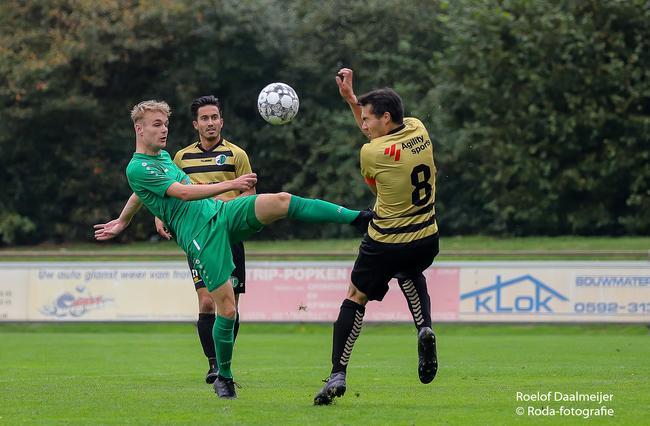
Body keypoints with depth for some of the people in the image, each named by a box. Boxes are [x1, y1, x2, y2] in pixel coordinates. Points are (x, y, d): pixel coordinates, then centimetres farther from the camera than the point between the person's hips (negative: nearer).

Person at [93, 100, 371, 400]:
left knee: (281, 201, -17)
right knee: (227, 308, -11)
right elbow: (183, 192, -18)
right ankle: (223, 379, 9)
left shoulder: (163, 155, 21)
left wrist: (121, 222, 53)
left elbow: (140, 194, 38)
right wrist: (230, 185, -22)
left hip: (222, 214, 7)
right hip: (200, 237, -7)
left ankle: (358, 217, -21)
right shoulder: (137, 168, -8)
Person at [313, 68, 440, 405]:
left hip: (385, 244, -5)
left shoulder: (371, 153, -19)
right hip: (426, 240, 5)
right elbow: (384, 134, 16)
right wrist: (351, 97, 13)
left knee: (355, 297, 11)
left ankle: (337, 375, 2)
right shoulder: (419, 130, -4)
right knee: (410, 274, 36)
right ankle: (424, 329, 8)